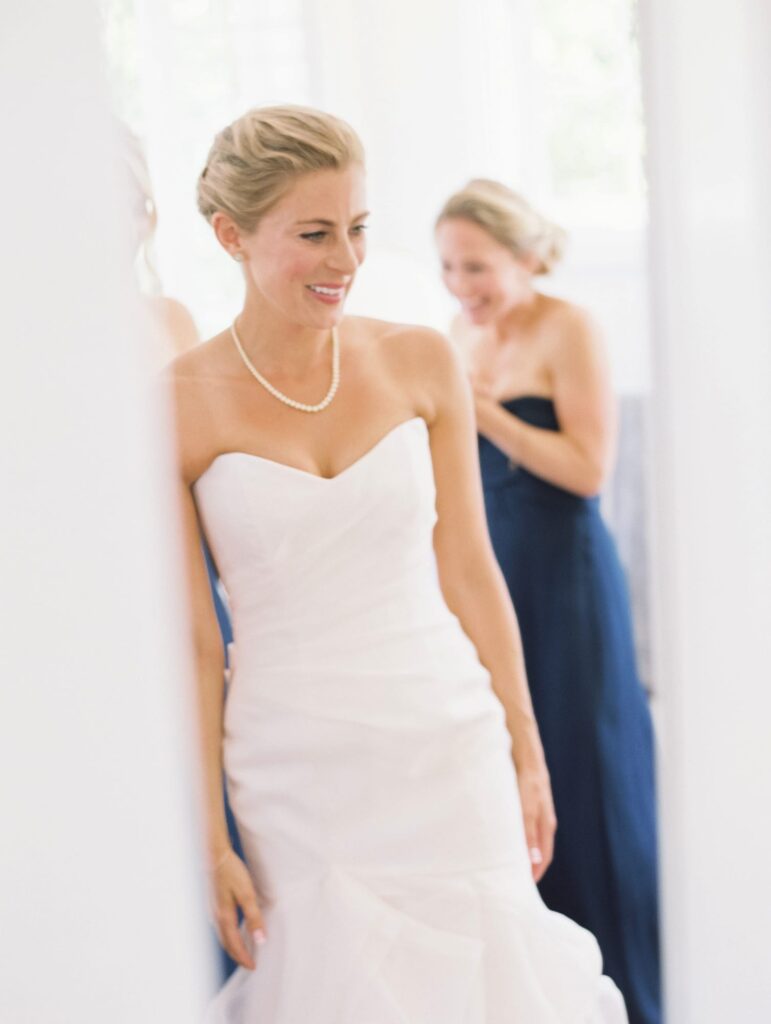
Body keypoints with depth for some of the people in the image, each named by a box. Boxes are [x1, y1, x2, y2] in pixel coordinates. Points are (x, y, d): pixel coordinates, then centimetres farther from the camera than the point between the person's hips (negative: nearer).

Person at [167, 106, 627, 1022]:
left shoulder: (421, 362, -1)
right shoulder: (177, 406, -8)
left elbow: (469, 571, 4)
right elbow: (192, 642, -5)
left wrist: (527, 753, 6)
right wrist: (208, 840, -3)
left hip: (452, 742, 2)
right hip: (298, 770, -2)